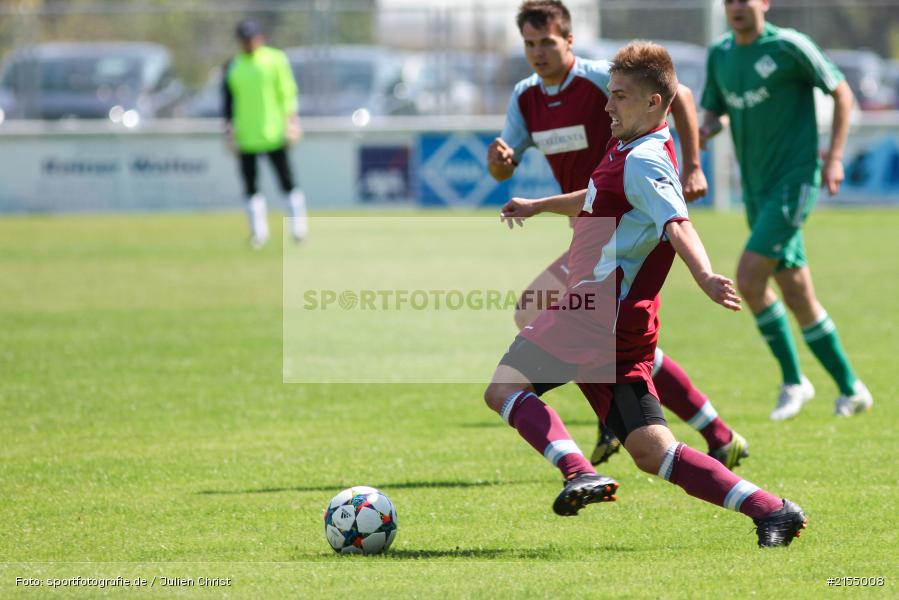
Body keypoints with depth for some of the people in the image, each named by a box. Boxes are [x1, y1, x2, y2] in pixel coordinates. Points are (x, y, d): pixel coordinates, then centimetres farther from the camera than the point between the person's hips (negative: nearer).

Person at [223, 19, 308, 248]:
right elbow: (228, 101, 11)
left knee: (287, 182, -3)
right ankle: (259, 232, 9)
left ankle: (299, 228, 6)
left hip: (273, 134, -3)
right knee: (250, 186, 2)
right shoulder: (233, 67, 8)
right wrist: (229, 128, 5)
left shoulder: (275, 60, 1)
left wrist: (291, 121, -5)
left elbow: (288, 94, 1)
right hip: (246, 138, 3)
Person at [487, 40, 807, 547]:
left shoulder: (643, 161, -11)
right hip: (623, 331, 9)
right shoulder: (629, 151, 19)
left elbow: (678, 224, -29)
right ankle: (772, 511, -1)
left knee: (504, 387, -8)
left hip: (598, 314, -9)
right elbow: (602, 203, 40)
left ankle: (580, 473, -25)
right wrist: (538, 206, 53)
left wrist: (704, 276, -46)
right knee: (652, 451, 4)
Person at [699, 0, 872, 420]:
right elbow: (714, 113, 17)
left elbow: (842, 93, -3)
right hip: (757, 188, 7)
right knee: (797, 295, 8)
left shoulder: (789, 47, -9)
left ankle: (792, 380, -4)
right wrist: (704, 131, -7)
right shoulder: (719, 55, 10)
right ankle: (850, 389, 18)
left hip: (795, 180, -7)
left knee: (749, 279, -17)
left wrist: (834, 157, -9)